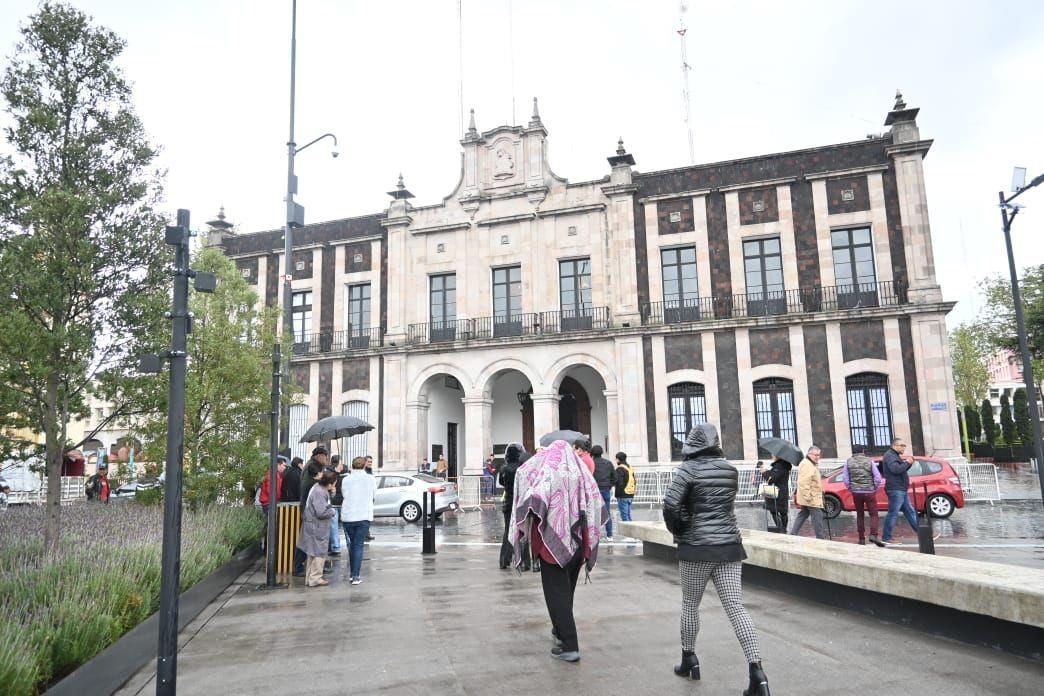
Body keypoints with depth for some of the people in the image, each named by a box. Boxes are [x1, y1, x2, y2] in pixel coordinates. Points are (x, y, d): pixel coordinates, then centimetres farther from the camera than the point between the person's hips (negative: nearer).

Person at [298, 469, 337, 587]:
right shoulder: (319, 492, -24)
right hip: (317, 528, -10)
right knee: (319, 553, 0)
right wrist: (332, 511, -10)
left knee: (313, 553, 17)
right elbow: (321, 512, -27)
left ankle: (309, 578, 26)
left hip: (314, 526, 10)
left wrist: (330, 493, 4)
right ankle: (315, 579, 8)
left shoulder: (319, 488, 7)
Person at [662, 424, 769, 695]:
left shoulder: (689, 468, -9)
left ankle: (689, 660, 25)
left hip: (696, 546, -4)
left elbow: (670, 504, -17)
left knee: (690, 604, 14)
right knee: (736, 607, 1)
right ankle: (757, 671, -8)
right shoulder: (730, 470, 7)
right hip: (729, 545, 4)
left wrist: (677, 531, -1)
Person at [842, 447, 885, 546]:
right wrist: (875, 489, 7)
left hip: (856, 492, 2)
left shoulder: (849, 462, 2)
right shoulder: (869, 461, -3)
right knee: (873, 514, 4)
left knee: (859, 515, 13)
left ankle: (862, 539, 13)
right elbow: (878, 478, -5)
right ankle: (873, 535, -15)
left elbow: (845, 478, 2)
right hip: (869, 492, -2)